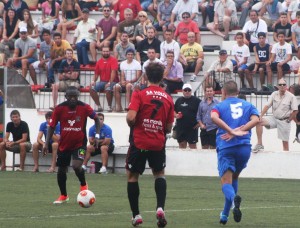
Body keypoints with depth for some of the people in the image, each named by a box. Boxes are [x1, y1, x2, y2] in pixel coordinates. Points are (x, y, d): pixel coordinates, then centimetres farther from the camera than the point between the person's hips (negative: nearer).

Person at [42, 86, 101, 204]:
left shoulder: (84, 107, -13)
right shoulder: (59, 109, -10)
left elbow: (96, 119, 3)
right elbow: (51, 126, -1)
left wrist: (97, 135, -6)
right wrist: (46, 143, -8)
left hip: (79, 143, -3)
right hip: (64, 144, 3)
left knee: (76, 166, -24)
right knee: (61, 170, 10)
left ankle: (83, 185, 7)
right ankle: (63, 195, 32)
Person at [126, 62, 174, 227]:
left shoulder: (139, 94, -10)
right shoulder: (168, 98, 2)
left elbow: (131, 117, -20)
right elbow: (169, 128, 5)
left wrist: (130, 123, 2)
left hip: (139, 143, -3)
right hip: (158, 144, 3)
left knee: (132, 176, 13)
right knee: (159, 174, 22)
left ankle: (136, 215, 12)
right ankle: (160, 208, 0)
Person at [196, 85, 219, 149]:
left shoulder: (217, 103, -3)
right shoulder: (202, 103, 9)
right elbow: (198, 116, 13)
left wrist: (219, 128, -11)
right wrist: (201, 124, -1)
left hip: (213, 129, -4)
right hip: (204, 129, 4)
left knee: (213, 147, -3)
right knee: (204, 147, 8)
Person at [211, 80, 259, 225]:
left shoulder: (219, 106, 10)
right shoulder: (248, 106, 16)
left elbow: (214, 117, -14)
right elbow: (255, 119, -4)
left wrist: (232, 132, -15)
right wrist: (239, 131, -8)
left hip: (225, 147, -3)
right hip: (244, 147, 3)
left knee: (226, 181, -6)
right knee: (234, 178, 22)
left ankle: (233, 198, -42)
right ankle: (225, 214, 22)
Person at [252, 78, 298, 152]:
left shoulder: (291, 96, -9)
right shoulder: (274, 94, 2)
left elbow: (295, 110, -7)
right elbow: (267, 106, -2)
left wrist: (288, 120, -7)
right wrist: (261, 116, -14)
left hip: (284, 121, -3)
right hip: (274, 118, 3)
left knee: (285, 141, -1)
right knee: (259, 122, -17)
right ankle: (259, 144, -15)